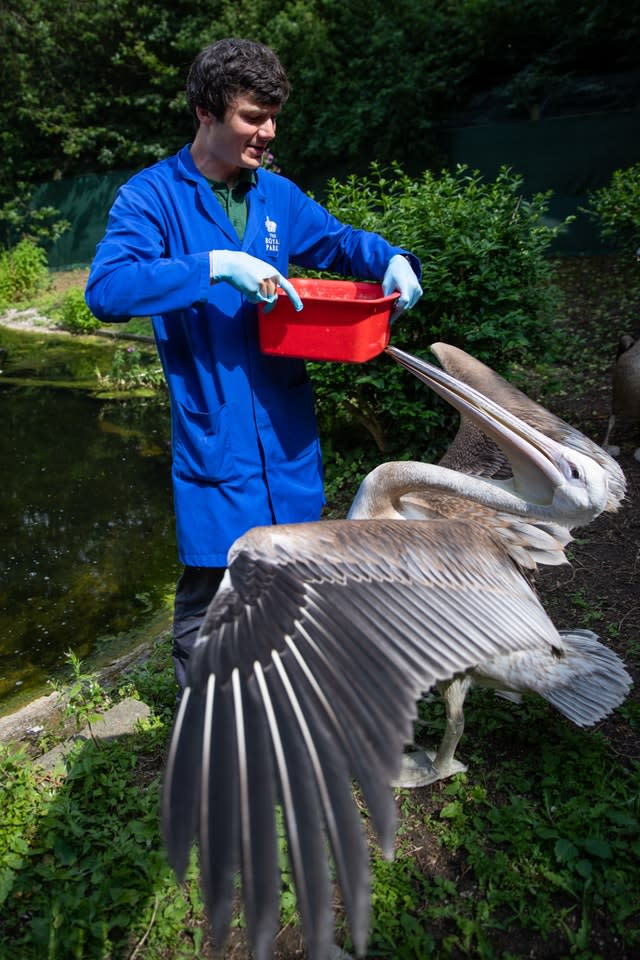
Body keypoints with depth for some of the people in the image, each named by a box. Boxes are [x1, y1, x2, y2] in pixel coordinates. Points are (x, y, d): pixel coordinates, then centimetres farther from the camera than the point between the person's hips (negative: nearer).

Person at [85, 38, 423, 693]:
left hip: (287, 429, 6)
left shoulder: (277, 195, 8)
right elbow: (105, 289, -22)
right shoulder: (152, 197, -8)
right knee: (208, 589, 5)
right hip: (212, 436, -5)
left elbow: (337, 241, 22)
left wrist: (393, 260, 2)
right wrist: (216, 264, -29)